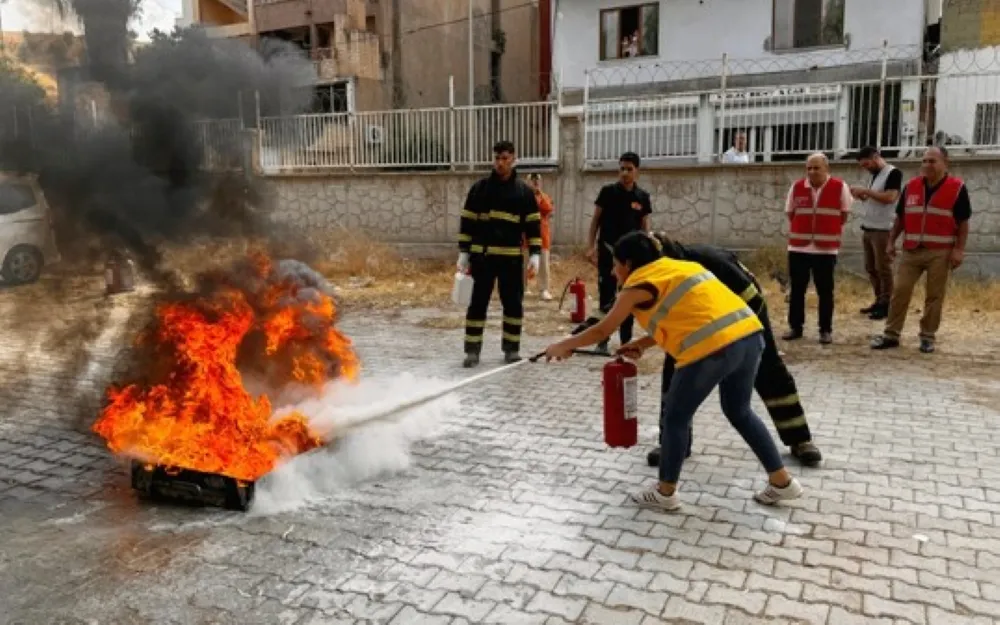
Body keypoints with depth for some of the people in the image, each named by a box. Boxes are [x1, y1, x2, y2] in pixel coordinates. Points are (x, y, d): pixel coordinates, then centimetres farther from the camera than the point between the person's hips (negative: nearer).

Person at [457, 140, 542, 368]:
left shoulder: (524, 191, 5)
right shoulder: (479, 188, 4)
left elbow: (534, 225, 6)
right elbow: (467, 221, 6)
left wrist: (535, 254, -4)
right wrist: (463, 252, 1)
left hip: (512, 257, 1)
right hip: (482, 256, 0)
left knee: (513, 303, 5)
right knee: (478, 302, 0)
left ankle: (511, 348, 18)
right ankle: (472, 350, 6)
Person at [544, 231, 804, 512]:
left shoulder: (639, 284, 1)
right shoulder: (675, 267, 24)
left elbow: (602, 331, 6)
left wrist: (563, 346, 19)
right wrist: (641, 344, 24)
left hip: (714, 348, -8)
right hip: (750, 335, 9)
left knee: (675, 417, 10)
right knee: (739, 411, 26)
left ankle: (665, 493, 22)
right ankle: (783, 482, 33)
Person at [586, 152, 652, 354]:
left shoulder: (643, 197, 4)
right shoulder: (607, 191, -2)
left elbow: (644, 226, 9)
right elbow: (595, 220, 1)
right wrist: (591, 246, -7)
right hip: (607, 251, -2)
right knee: (606, 298, -1)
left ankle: (626, 341, 17)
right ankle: (602, 340, 6)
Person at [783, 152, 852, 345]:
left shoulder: (840, 187, -3)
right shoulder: (797, 187, 3)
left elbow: (844, 214, 6)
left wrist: (829, 230, 6)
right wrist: (802, 229, 10)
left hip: (826, 248, -2)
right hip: (798, 247, 2)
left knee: (825, 291, 4)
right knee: (797, 289, 6)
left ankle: (826, 330, 13)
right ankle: (795, 327, 16)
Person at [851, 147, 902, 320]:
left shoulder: (893, 173, -10)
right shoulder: (875, 175, 17)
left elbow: (890, 197, -21)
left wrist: (866, 191, -19)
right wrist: (861, 196, 1)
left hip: (882, 230, -9)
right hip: (867, 229, 9)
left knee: (883, 268, -5)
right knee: (870, 268, 11)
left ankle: (886, 305, 1)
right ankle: (879, 301, 19)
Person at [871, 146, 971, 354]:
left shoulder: (957, 188, -4)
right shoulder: (911, 186, 7)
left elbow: (963, 222, -4)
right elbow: (900, 217, 13)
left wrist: (959, 250, -11)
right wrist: (891, 241, 7)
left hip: (940, 252, -3)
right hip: (911, 251, 3)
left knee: (935, 296, 4)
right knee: (900, 292, 1)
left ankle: (928, 337, 14)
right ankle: (891, 335, 8)